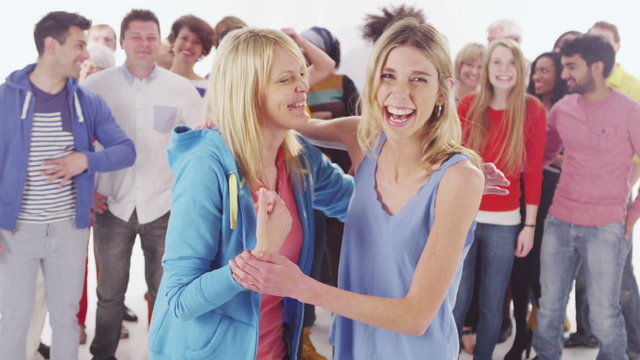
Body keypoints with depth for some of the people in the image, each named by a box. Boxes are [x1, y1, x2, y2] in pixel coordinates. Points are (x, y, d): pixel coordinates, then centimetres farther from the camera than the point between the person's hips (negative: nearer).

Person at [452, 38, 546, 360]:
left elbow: (534, 172, 0)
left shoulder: (533, 111, -1)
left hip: (504, 223, 0)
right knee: (457, 301, 4)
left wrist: (530, 225, 0)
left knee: (491, 305, 9)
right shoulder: (468, 105, 2)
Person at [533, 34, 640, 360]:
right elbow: (543, 156, 17)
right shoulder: (561, 109, 4)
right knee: (549, 306, 13)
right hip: (559, 223, 4)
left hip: (606, 229, -4)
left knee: (603, 313, 5)